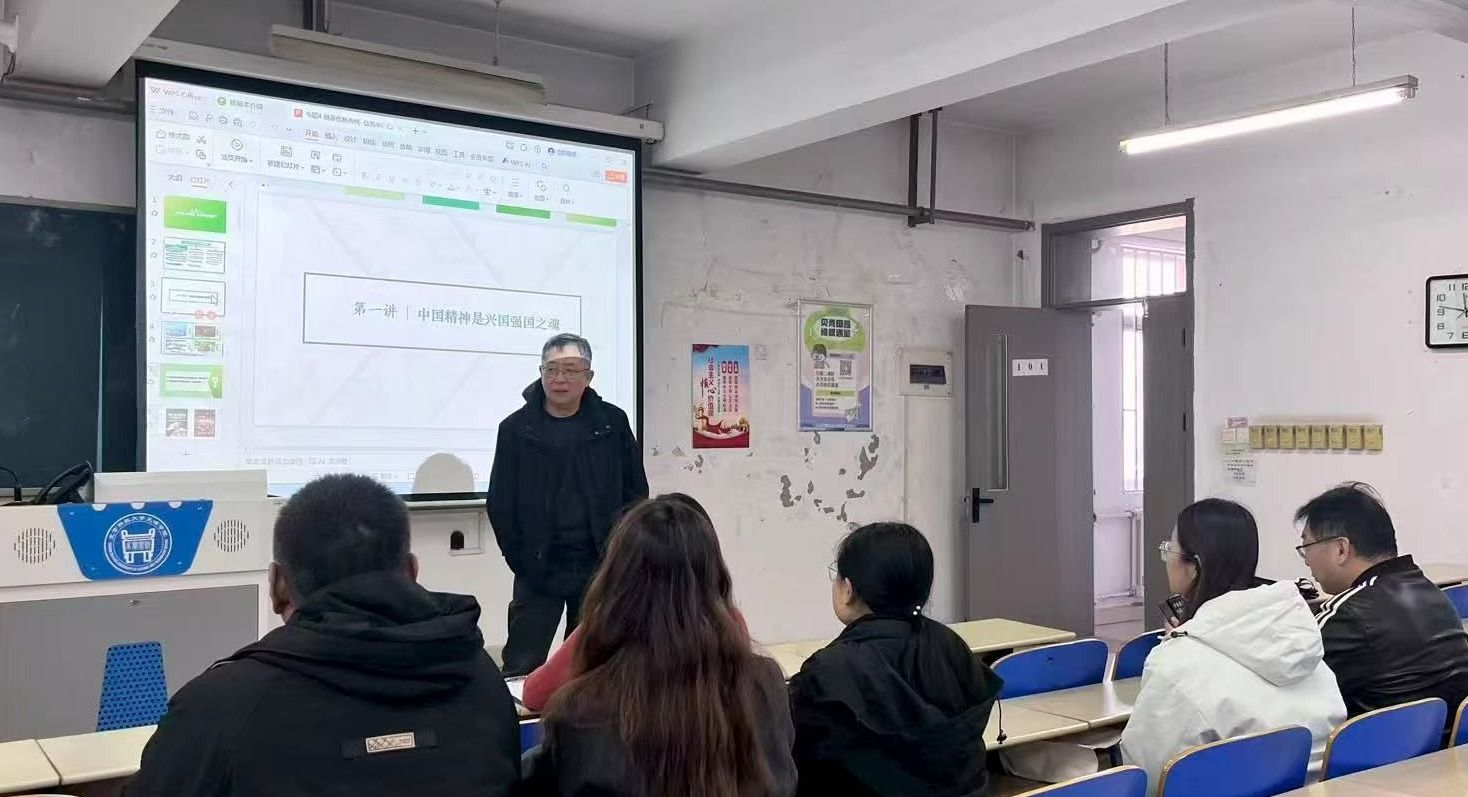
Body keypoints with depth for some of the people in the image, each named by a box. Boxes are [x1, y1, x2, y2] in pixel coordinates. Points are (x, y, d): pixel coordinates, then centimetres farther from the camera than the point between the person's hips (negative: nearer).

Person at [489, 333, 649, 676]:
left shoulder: (612, 423, 1)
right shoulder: (516, 428, -1)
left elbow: (636, 492, 4)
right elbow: (500, 504, 0)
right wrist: (522, 562, -5)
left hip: (600, 567, 1)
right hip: (539, 569, -1)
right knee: (522, 669, 1)